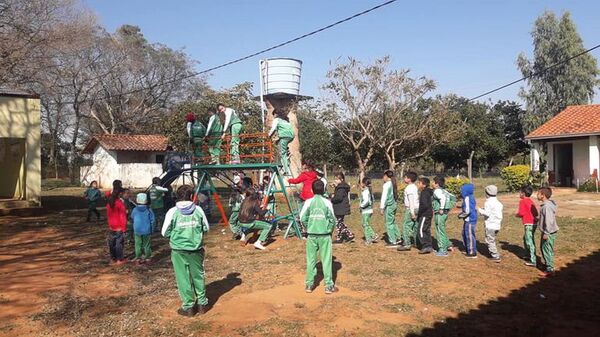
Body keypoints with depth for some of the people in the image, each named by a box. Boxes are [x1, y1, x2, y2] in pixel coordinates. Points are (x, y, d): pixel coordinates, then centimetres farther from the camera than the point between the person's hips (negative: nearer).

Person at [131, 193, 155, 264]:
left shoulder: (135, 210, -7)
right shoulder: (148, 210, -9)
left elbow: (132, 218, 10)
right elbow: (152, 220, -4)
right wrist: (151, 229, 8)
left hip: (137, 231, 0)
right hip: (146, 231, 0)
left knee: (138, 245, 9)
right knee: (146, 245, 9)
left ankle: (138, 258, 11)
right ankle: (147, 257, 15)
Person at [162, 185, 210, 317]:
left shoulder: (173, 212, -10)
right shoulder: (198, 210, -6)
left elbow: (165, 232, -4)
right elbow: (206, 228, 3)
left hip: (179, 251, -2)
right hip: (196, 249, 2)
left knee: (183, 278, 9)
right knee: (198, 276, 17)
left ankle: (188, 307, 16)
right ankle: (202, 303, 26)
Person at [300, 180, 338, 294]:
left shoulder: (308, 202, -4)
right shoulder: (327, 202, -6)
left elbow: (303, 218, -6)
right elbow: (332, 219, -5)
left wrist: (309, 226, 9)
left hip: (311, 235, 1)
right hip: (324, 235, -1)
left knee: (311, 260, 11)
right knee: (326, 260, 5)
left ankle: (309, 285, 17)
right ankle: (329, 286, 9)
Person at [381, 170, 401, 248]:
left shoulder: (386, 185, -14)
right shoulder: (393, 184, 10)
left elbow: (384, 197, -15)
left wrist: (382, 207, -11)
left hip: (389, 206, -8)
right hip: (394, 204, 9)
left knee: (389, 223, -1)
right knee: (393, 222, 20)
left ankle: (393, 242, 2)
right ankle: (397, 238, 26)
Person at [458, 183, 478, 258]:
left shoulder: (467, 199, -19)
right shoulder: (471, 197, 11)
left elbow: (467, 211, -25)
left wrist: (461, 215, -9)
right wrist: (462, 212, 13)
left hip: (469, 221, -10)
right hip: (469, 220, 10)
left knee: (470, 236, -1)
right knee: (465, 234, 21)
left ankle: (472, 253, 7)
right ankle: (468, 249, 32)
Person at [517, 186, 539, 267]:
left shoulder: (522, 201, -10)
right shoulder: (531, 201, 14)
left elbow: (521, 213, -17)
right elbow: (536, 213, 14)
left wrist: (517, 214, 1)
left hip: (528, 224, -9)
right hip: (533, 223, 9)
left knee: (530, 242, -7)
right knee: (525, 239, 25)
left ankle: (533, 261, -6)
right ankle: (530, 255, 35)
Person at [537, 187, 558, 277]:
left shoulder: (547, 206, -24)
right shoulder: (545, 204, 8)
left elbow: (549, 221, -26)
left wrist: (546, 233, -23)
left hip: (549, 233, -10)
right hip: (546, 231, 10)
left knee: (547, 250, -2)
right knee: (543, 248, 22)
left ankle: (550, 270, 5)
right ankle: (548, 264, 37)